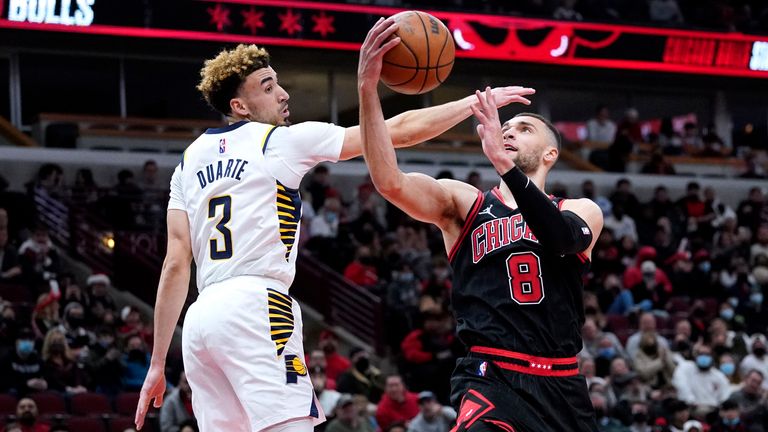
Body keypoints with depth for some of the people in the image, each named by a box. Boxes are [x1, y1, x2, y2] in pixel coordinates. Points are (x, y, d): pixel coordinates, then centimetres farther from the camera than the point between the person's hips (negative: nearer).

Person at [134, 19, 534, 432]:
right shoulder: (284, 140, 3)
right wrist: (477, 103, 13)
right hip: (255, 307, -7)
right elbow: (400, 131, 3)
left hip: (200, 319, 7)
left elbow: (175, 266, 13)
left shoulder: (190, 160, 19)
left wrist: (158, 363, 15)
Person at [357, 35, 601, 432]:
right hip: (492, 379, -2)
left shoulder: (581, 211, 11)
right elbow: (390, 182, -8)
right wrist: (368, 89, -19)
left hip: (563, 386, 3)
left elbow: (564, 238, -14)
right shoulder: (463, 203, 10)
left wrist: (503, 161, -24)